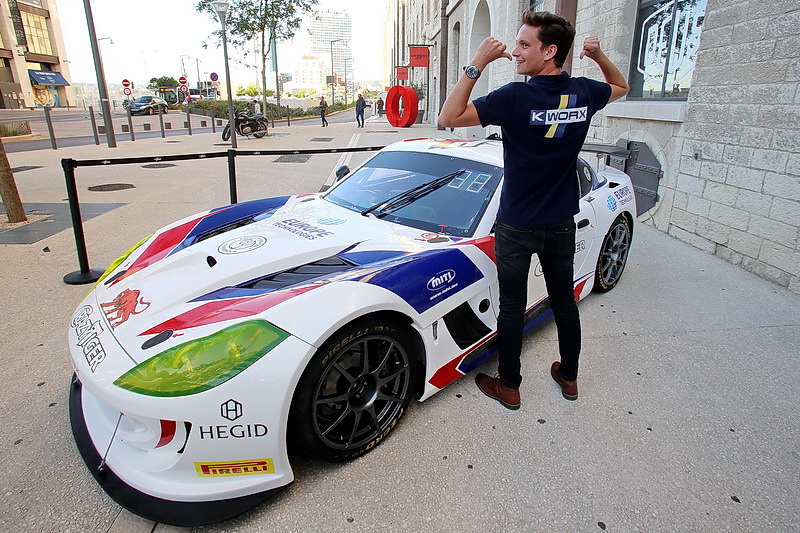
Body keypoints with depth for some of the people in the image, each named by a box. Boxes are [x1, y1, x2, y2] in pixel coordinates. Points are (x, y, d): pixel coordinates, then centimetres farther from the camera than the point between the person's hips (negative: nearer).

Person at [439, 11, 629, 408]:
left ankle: (508, 386, 23)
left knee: (512, 308, 8)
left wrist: (477, 64, -18)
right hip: (562, 224, 6)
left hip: (516, 228, -5)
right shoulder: (584, 93, -1)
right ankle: (569, 377, 36)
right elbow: (621, 87, 23)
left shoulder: (516, 97, -20)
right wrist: (599, 56, 9)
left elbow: (449, 118, -20)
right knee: (564, 301, 18)